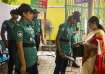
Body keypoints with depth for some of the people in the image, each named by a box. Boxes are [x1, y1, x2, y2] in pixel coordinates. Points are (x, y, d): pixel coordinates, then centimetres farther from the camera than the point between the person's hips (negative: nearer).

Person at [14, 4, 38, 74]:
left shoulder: (30, 25, 9)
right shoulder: (20, 26, -15)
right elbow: (19, 47, -19)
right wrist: (23, 64, -20)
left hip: (33, 60, 8)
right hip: (26, 62, -8)